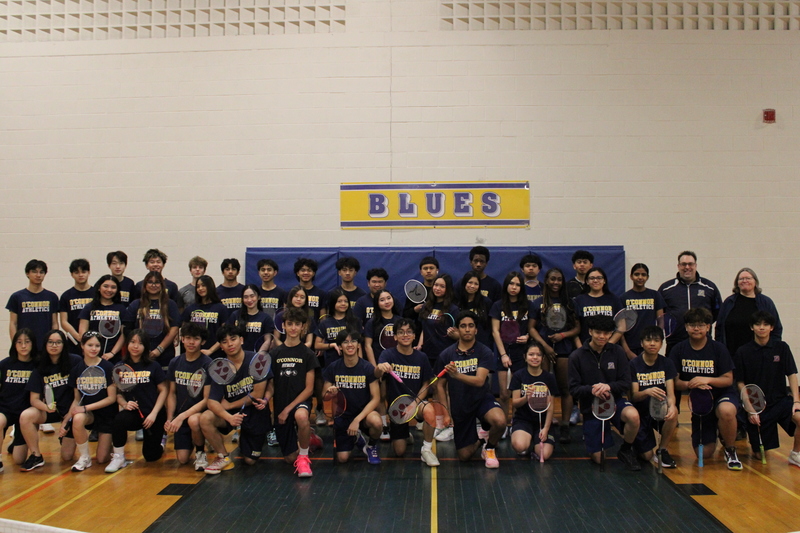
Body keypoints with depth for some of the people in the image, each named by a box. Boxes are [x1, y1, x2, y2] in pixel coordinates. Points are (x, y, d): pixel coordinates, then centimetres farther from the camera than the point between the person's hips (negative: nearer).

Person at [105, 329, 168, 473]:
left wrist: (154, 414, -12)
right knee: (119, 419, -35)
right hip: (133, 413, 1)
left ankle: (160, 441, 38)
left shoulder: (153, 366, -5)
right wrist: (124, 404, -16)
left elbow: (163, 391, -2)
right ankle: (118, 458, -13)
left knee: (150, 456, 1)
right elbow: (118, 393, 5)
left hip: (153, 415, -1)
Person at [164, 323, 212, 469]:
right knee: (182, 459, -6)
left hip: (200, 412, -4)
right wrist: (170, 418, -3)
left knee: (193, 420, -39)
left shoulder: (208, 364, -13)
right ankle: (193, 440, 29)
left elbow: (207, 399, -15)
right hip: (180, 415, 4)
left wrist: (182, 416, -23)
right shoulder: (175, 363, 2)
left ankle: (200, 452, -8)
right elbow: (172, 393, 10)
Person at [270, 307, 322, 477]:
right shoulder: (275, 354, 6)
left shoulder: (308, 354, -3)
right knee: (290, 458, 5)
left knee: (301, 416, -41)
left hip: (300, 401, -3)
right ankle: (307, 438, 39)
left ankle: (304, 457, -17)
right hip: (280, 405, 3)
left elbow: (309, 388, -7)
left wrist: (288, 409, -15)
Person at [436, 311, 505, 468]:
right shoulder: (446, 355, -4)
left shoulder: (485, 352, -10)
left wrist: (457, 375, -40)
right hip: (459, 406, 2)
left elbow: (479, 381, -23)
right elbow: (440, 386, 3)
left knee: (500, 421, -34)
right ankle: (478, 438, 39)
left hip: (482, 399, -2)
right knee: (464, 456, 3)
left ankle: (489, 448, 1)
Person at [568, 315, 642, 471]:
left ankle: (626, 451, -5)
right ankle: (588, 435, 36)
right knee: (599, 459, 1)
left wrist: (609, 386, -28)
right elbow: (573, 389, -9)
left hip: (615, 400, 1)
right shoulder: (577, 356, -7)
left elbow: (626, 383, -7)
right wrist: (591, 390, -29)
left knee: (633, 416, -35)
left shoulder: (617, 352, -4)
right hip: (590, 407, 0)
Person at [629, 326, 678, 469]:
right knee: (647, 456, -11)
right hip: (641, 412, -2)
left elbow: (670, 393, -11)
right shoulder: (634, 364, -8)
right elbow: (634, 396, -14)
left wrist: (672, 405, -35)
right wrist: (647, 392, -37)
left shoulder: (667, 364, -2)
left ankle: (662, 450, -10)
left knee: (673, 412, -34)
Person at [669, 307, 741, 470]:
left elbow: (728, 379, -8)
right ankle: (714, 433, 36)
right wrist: (689, 384, -25)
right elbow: (675, 382, -5)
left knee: (726, 411, -41)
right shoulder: (679, 350, -4)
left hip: (722, 395, -2)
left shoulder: (718, 348, -9)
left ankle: (730, 450, -10)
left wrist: (707, 380, -25)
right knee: (704, 453, -2)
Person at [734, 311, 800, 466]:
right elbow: (740, 383, -1)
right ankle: (755, 447, 38)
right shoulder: (743, 352, -5)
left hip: (780, 400, 1)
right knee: (759, 455, 0)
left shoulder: (782, 347, -1)